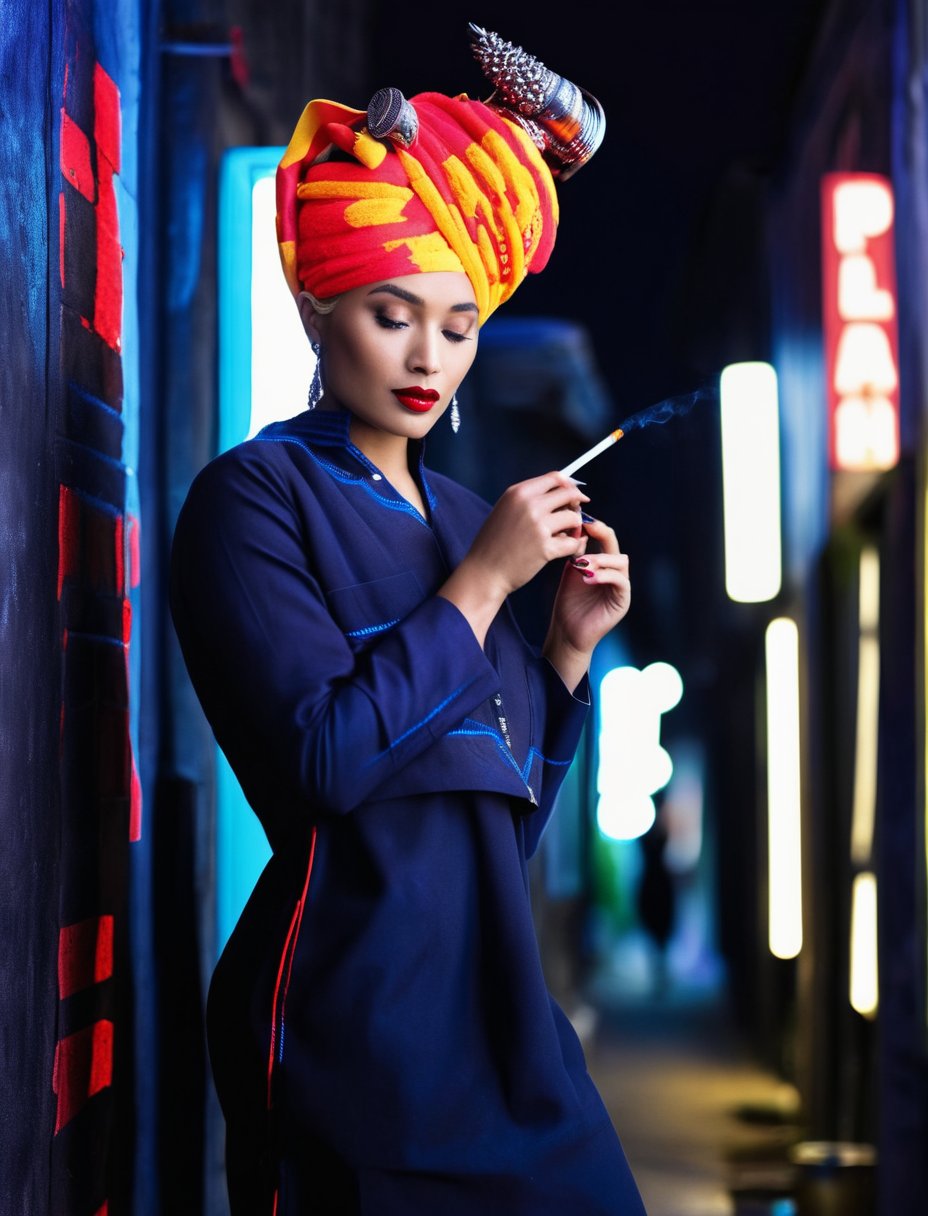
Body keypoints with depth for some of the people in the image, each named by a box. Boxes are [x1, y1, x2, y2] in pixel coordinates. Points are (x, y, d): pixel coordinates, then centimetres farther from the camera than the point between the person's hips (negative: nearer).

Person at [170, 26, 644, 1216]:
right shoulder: (256, 495, -5)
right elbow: (326, 759, -20)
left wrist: (569, 644, 3)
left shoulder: (454, 514, 14)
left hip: (493, 1001, 7)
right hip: (356, 1016, -7)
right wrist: (484, 579, -12)